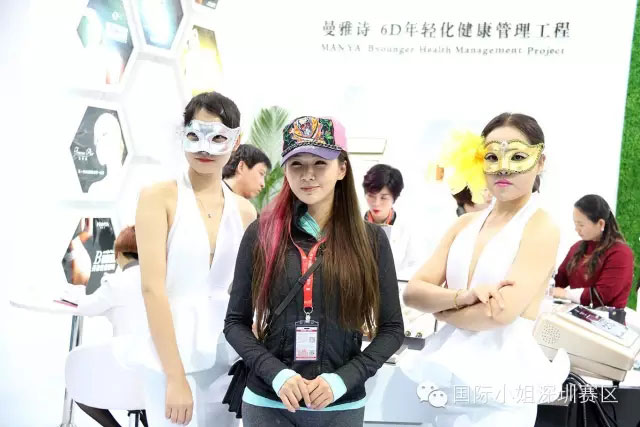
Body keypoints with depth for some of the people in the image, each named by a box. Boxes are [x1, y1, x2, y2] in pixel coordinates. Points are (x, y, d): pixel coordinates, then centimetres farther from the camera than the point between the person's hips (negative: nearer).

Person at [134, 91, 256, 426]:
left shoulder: (245, 211, 5)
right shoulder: (159, 197, -8)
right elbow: (152, 288, -14)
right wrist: (176, 377, -16)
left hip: (227, 359, 4)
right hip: (172, 360, -4)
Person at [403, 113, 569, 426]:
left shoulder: (541, 227, -10)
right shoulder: (465, 224, 6)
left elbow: (501, 313, -22)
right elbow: (412, 292, -1)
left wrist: (438, 307, -6)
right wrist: (462, 297, -19)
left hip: (500, 386, -5)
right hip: (450, 377, 5)